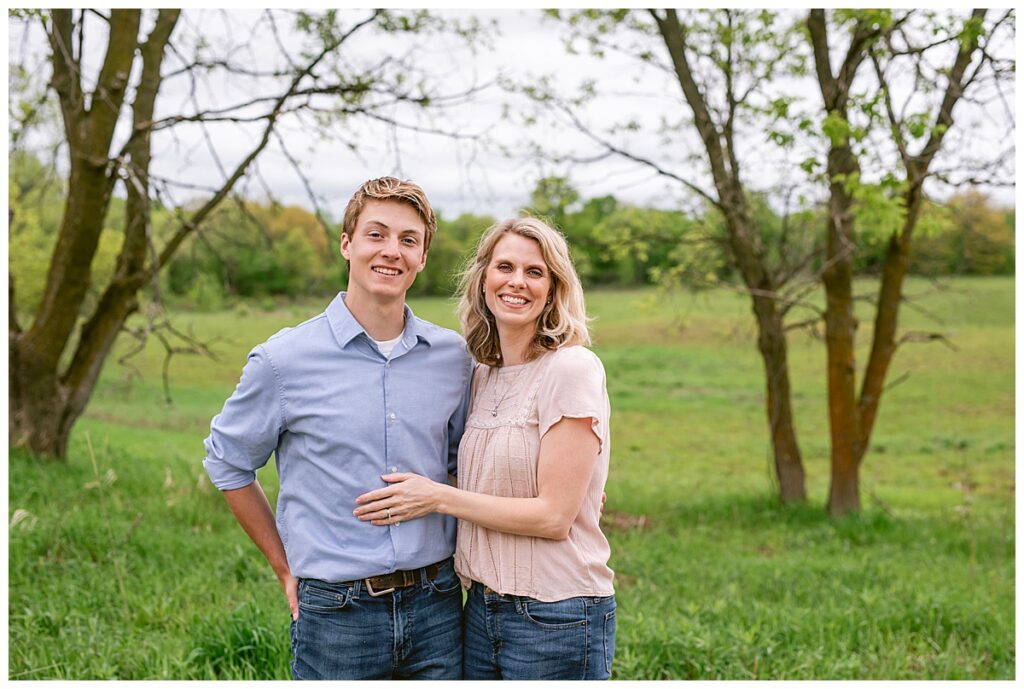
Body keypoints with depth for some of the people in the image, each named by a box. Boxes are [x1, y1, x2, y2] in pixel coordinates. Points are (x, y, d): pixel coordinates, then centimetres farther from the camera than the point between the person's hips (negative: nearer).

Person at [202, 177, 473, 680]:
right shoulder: (284, 360, -7)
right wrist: (285, 568, 6)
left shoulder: (453, 357, 2)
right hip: (336, 615, -3)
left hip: (437, 607, 3)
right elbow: (227, 463, 6)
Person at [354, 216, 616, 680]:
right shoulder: (482, 376, 8)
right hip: (483, 608, 6)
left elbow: (554, 515, -16)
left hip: (556, 620, -6)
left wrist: (439, 498, -12)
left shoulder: (573, 369, -13)